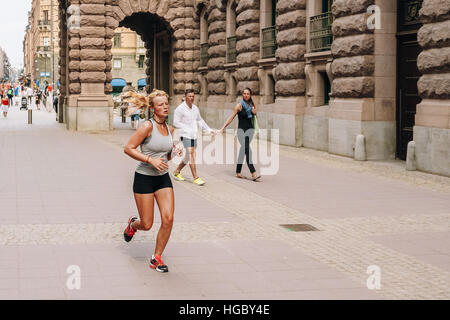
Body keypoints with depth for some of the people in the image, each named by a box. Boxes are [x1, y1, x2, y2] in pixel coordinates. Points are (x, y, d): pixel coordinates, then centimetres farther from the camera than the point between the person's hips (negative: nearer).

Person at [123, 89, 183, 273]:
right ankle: (132, 224, 39)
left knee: (168, 219, -7)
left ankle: (156, 258, 10)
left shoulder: (169, 129, 7)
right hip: (144, 178, -5)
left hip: (163, 178, 6)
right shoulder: (148, 126, -14)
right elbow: (128, 148, -15)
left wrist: (174, 152, -3)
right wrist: (150, 159, -22)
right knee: (146, 225, 1)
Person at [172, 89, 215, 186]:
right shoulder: (180, 108, -8)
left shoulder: (195, 108, 13)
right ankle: (196, 178, -13)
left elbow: (200, 120, 26)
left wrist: (209, 130, 23)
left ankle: (177, 172, 30)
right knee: (191, 155, -14)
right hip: (186, 135, -7)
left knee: (188, 157, 12)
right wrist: (187, 129, -18)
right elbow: (176, 122, -11)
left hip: (194, 136, 7)